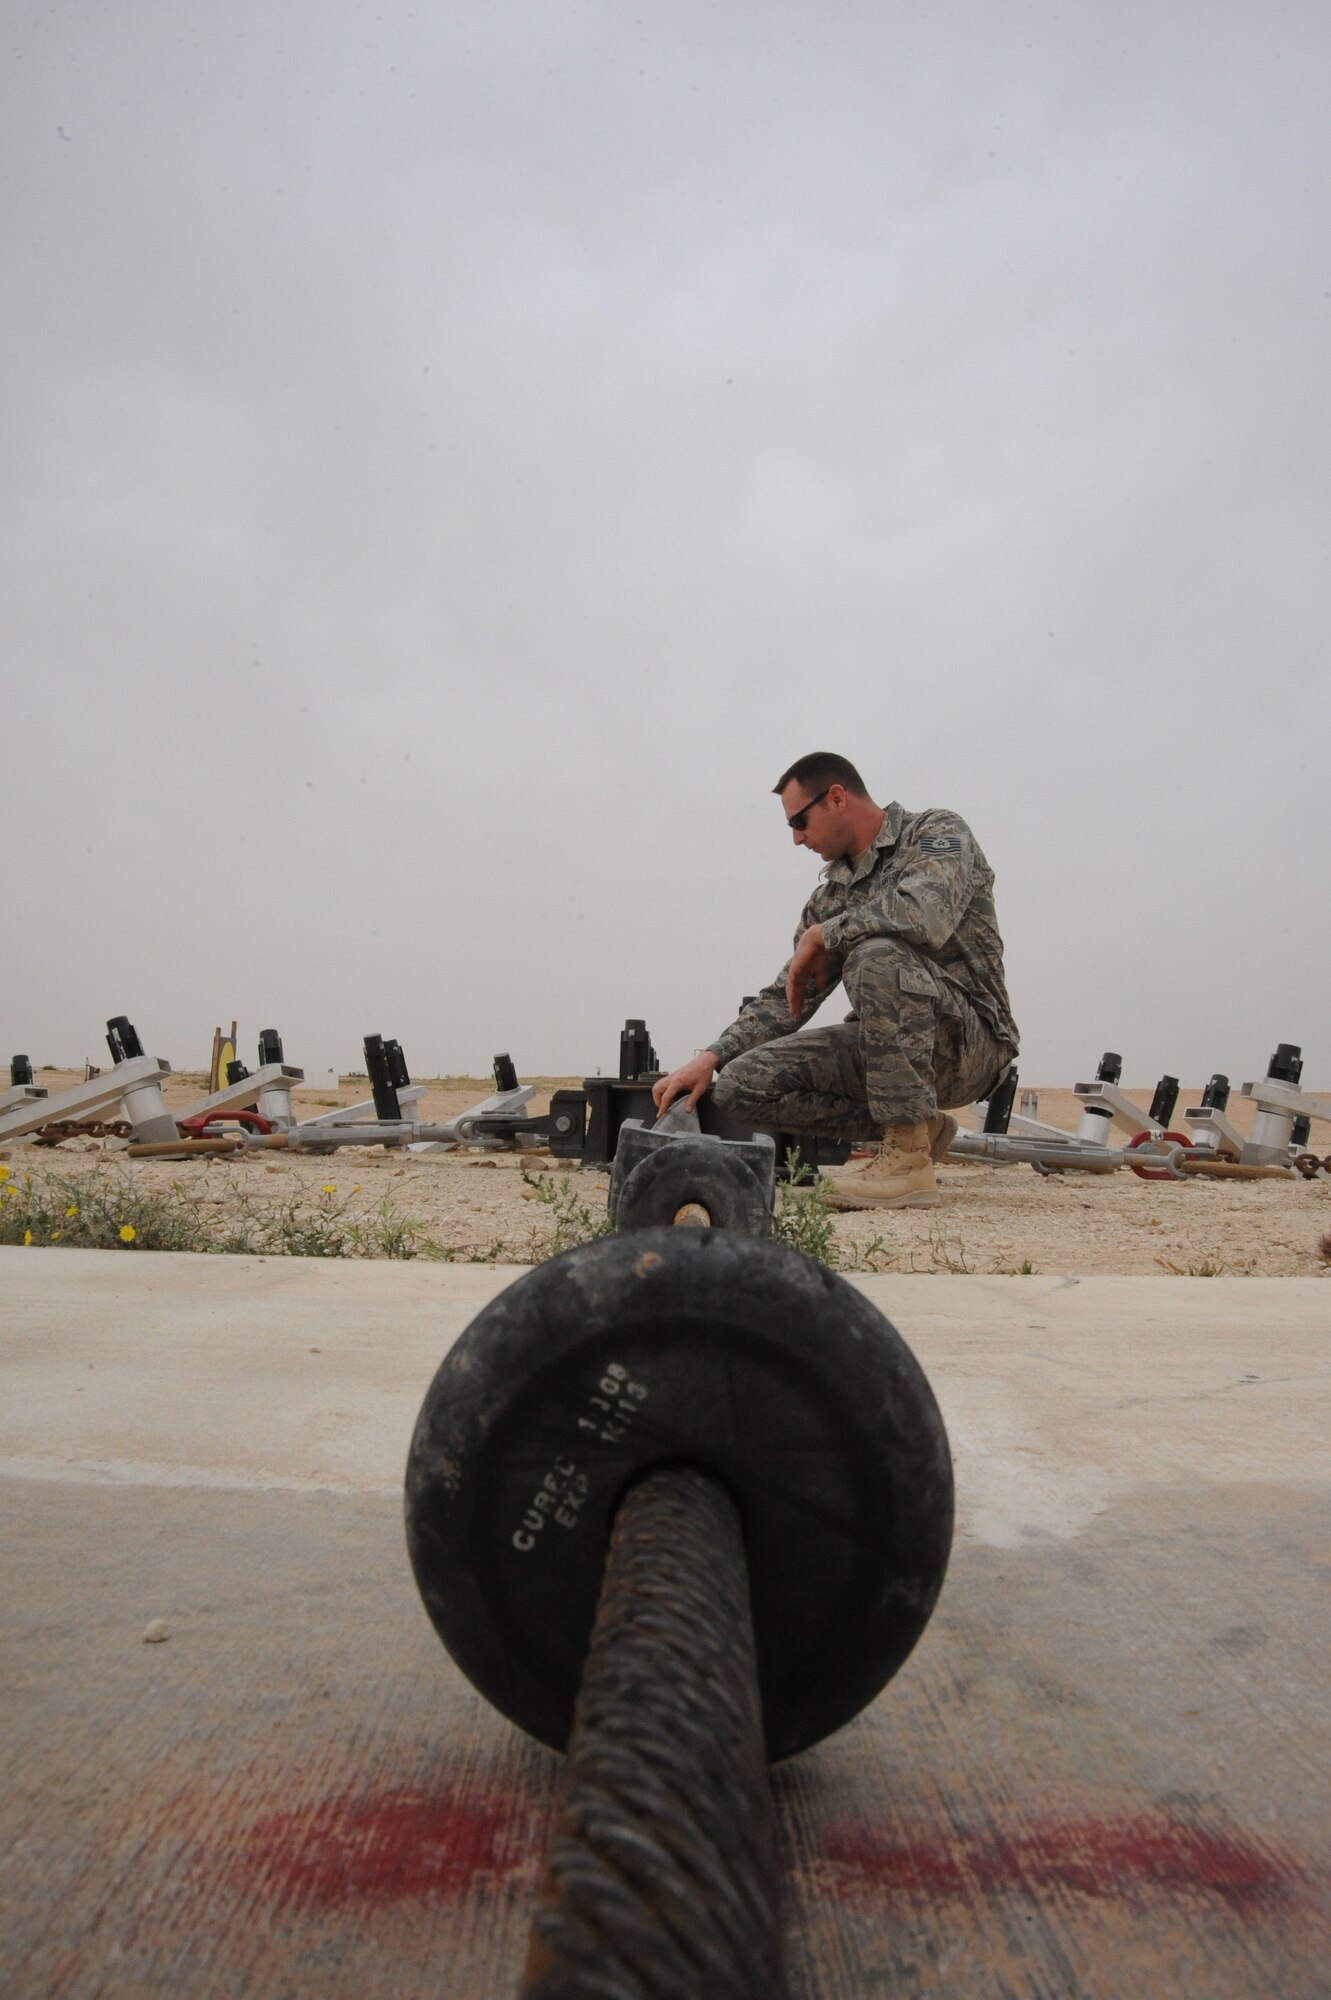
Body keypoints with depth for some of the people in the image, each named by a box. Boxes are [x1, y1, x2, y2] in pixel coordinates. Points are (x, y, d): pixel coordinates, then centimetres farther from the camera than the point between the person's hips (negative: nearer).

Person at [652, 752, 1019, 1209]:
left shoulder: (937, 833, -7)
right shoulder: (832, 893, 14)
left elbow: (927, 916, -30)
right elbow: (785, 997, 13)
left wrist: (821, 936, -16)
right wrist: (711, 1057, 0)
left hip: (970, 1040, -7)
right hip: (890, 1048, 7)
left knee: (879, 954, -35)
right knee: (741, 1084, -9)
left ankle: (909, 1159, -25)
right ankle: (913, 1127, 3)